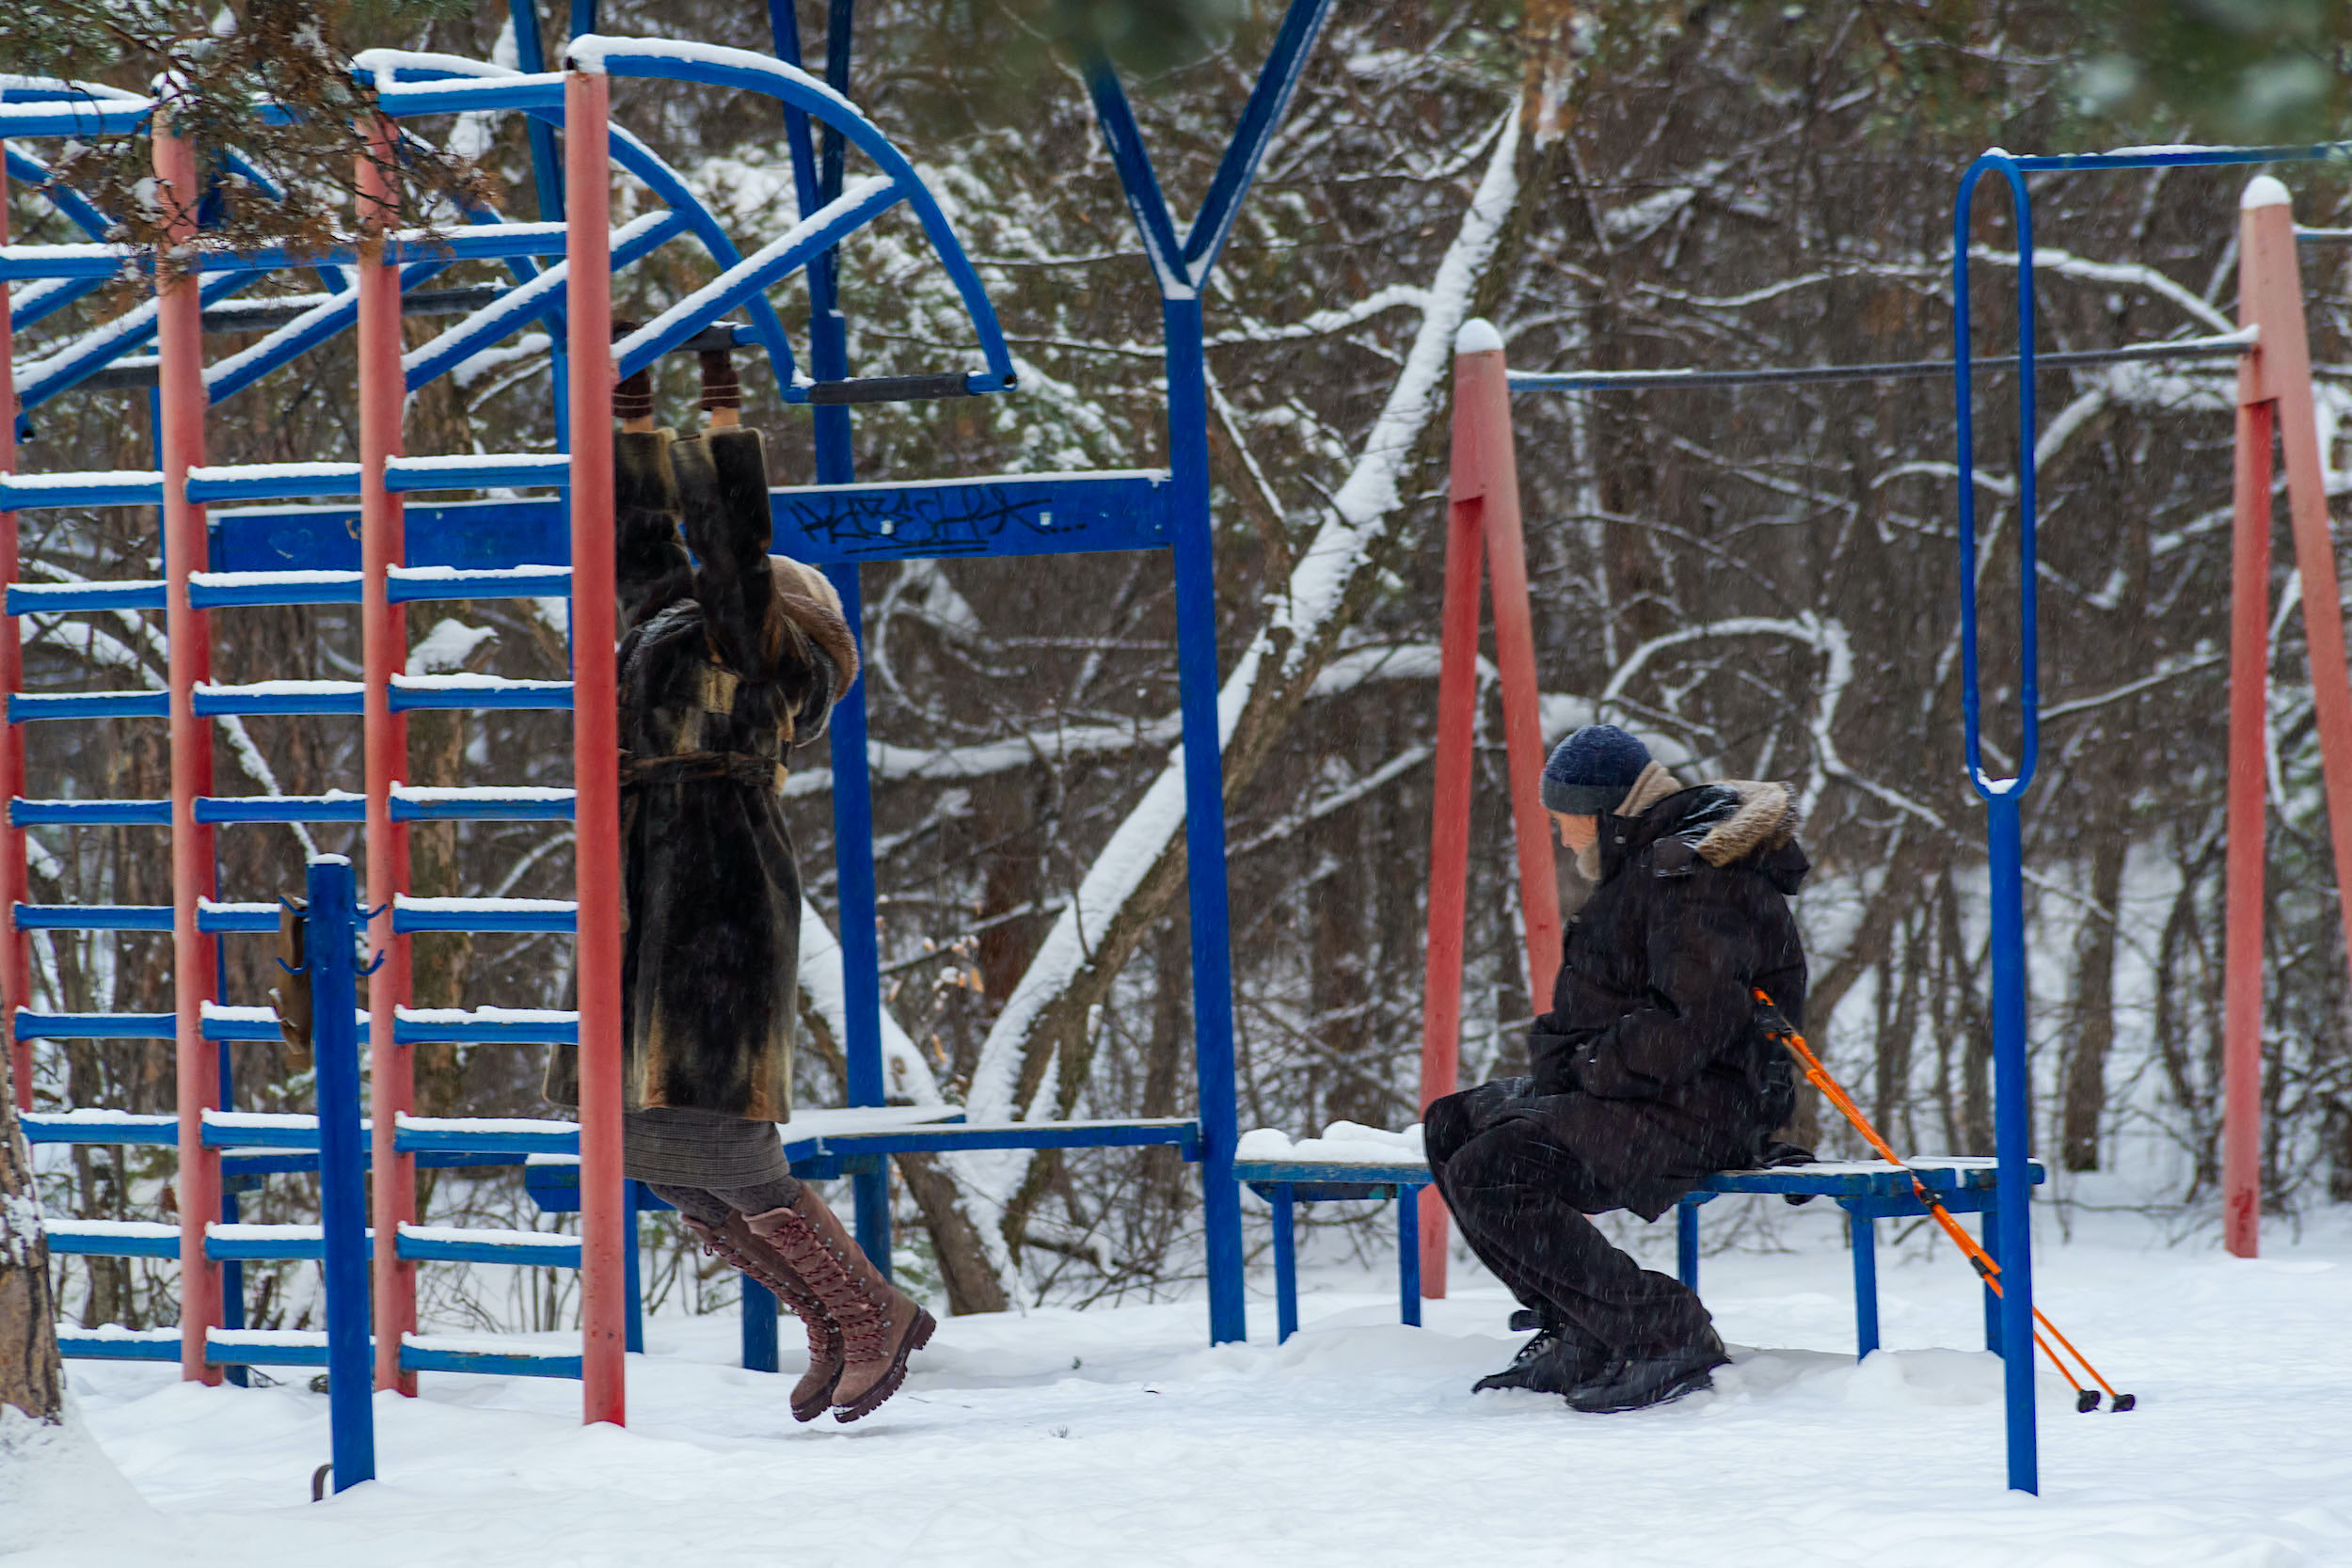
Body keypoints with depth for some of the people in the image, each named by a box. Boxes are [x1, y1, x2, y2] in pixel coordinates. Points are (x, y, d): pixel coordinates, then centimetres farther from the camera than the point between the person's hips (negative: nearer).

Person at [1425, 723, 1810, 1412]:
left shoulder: (1697, 882, -19)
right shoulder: (1647, 863, 16)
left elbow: (1692, 1024, -27)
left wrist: (1592, 1067, -16)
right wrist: (1560, 1057, 8)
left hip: (1697, 1109, -11)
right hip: (1632, 1091, 11)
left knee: (1488, 1178, -21)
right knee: (1453, 1126, 14)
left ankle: (1667, 1336, -21)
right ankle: (1576, 1334, 8)